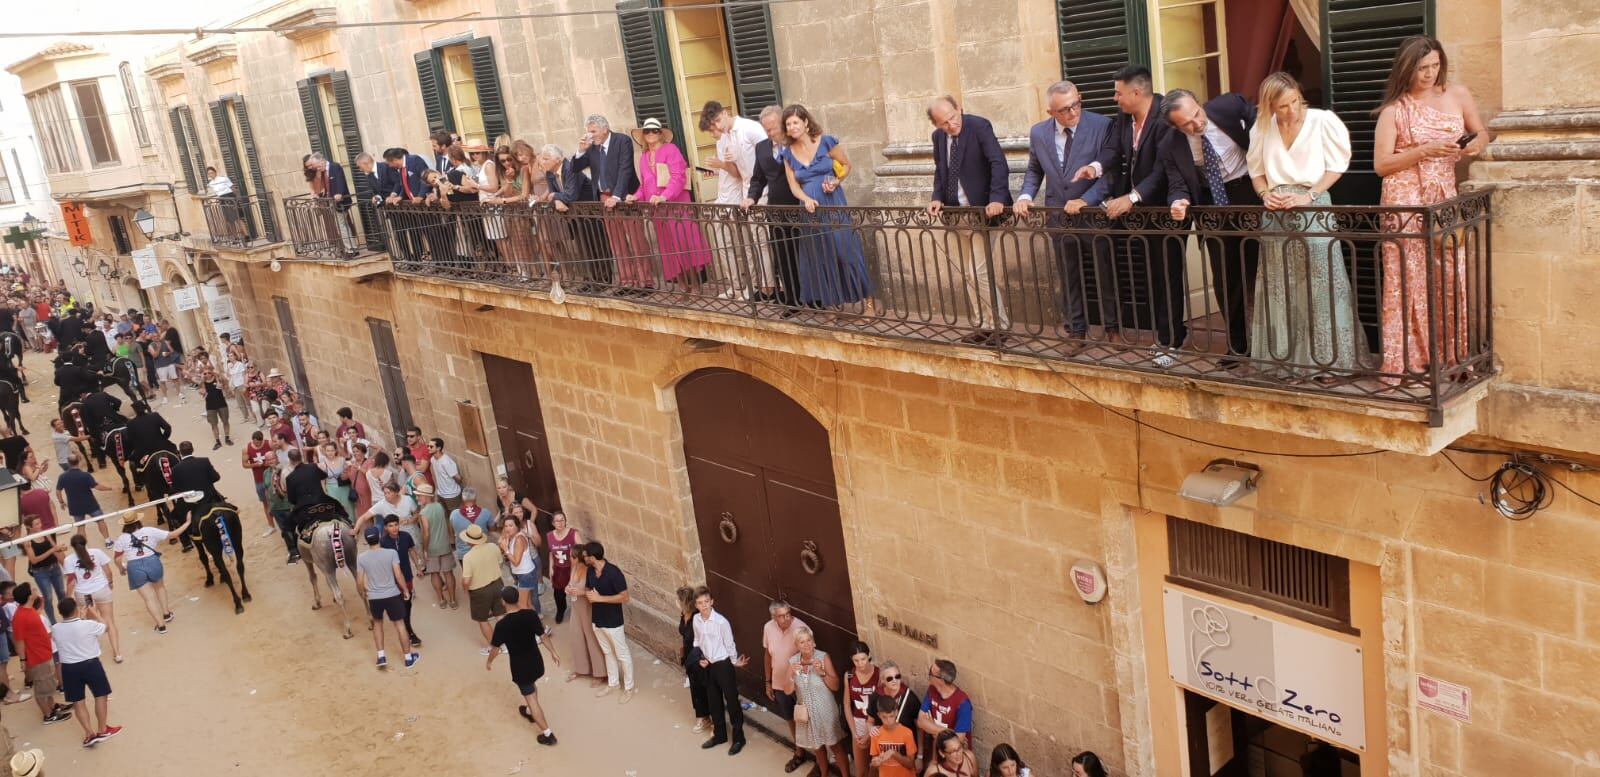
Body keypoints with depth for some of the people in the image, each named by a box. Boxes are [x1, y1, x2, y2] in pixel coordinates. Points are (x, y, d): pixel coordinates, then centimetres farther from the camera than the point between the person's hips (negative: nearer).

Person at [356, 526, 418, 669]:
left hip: (374, 597, 2)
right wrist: (406, 590, 2)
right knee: (399, 624, 11)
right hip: (392, 595, -2)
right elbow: (398, 576, -13)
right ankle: (408, 657, 20)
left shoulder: (361, 558, -7)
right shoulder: (391, 553, -13)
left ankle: (381, 656, 18)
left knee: (377, 623, 24)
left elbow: (360, 582, -1)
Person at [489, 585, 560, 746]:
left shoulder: (502, 625, -23)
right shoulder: (531, 615, -13)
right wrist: (553, 652, 13)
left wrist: (489, 662, 11)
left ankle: (548, 734, 10)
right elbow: (543, 636, -2)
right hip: (536, 661, 5)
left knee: (531, 698, 7)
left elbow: (495, 648, -9)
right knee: (532, 685, 34)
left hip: (520, 667, -5)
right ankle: (530, 712, 56)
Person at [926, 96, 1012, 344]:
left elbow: (999, 164, -20)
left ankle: (999, 326, 4)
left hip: (979, 212, -7)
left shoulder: (979, 126, -12)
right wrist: (937, 197, -2)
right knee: (964, 275, 10)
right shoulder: (938, 136, 6)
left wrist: (997, 199, -33)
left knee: (980, 273, -9)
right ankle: (981, 326, 21)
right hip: (953, 213, 7)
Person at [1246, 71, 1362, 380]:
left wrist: (1308, 196, -14)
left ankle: (1325, 360, 4)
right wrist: (1266, 195, -6)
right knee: (1282, 289, 5)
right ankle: (1290, 360, 13)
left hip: (1314, 210, -3)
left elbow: (1336, 165, -3)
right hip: (1276, 214, 3)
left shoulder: (1323, 120, -4)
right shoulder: (1262, 128, 5)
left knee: (1320, 286, -3)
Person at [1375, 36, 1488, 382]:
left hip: (1444, 200, 4)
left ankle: (1452, 356, 11)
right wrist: (1425, 150, -16)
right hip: (1405, 201, -3)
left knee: (1451, 279, 1)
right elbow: (1380, 164, -6)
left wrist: (1475, 144, -3)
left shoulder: (1458, 95, 8)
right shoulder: (1394, 110, -2)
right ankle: (1403, 362, 0)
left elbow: (1482, 133, 20)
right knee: (1407, 281, -4)